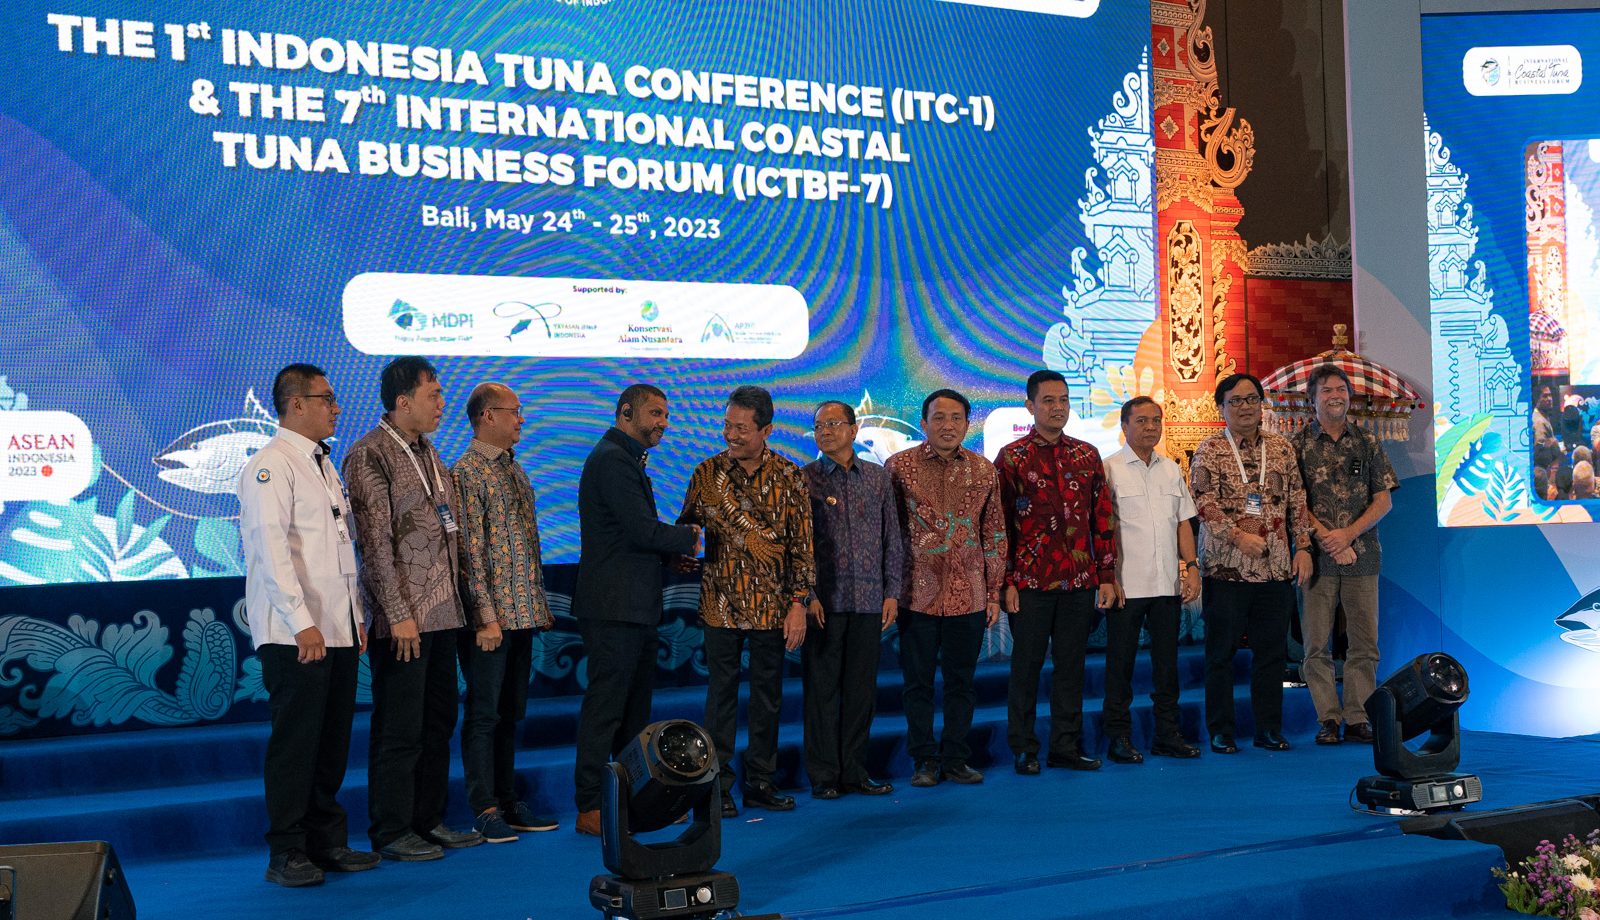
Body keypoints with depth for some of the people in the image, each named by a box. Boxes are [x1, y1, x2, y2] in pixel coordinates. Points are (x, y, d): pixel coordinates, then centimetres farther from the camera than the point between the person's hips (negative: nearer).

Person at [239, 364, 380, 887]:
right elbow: (271, 549, -17)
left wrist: (357, 616, 17)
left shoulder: (322, 465, 20)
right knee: (295, 742, -3)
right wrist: (302, 623, -21)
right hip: (296, 635, -8)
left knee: (332, 741, 11)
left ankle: (326, 841, 20)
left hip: (339, 629, 8)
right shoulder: (270, 466, -9)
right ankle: (287, 854, 5)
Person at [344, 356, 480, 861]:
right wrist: (399, 614, -17)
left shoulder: (427, 453, 15)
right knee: (400, 729, -1)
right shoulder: (370, 455, -11)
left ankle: (429, 820, 24)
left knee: (438, 720, 13)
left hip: (442, 612, 8)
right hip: (403, 617, -8)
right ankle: (392, 832, 10)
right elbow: (375, 543, -15)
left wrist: (455, 598, 13)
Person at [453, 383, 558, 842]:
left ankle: (508, 801, 21)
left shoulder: (514, 469, 15)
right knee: (484, 713, -1)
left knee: (511, 712, 13)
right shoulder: (468, 472, -10)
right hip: (489, 617, -8)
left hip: (522, 613, 8)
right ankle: (485, 809, 6)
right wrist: (486, 616, -18)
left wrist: (540, 604, 17)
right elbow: (471, 550, -15)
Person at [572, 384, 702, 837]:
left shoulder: (628, 459, 20)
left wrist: (674, 549, 4)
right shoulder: (612, 459, -14)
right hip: (614, 605, -11)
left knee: (635, 705, 15)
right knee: (605, 705, -6)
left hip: (636, 605, 11)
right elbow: (642, 530, -20)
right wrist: (689, 539, -4)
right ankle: (590, 808, 0)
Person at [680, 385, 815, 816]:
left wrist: (798, 603, -5)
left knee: (768, 693, 9)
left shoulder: (788, 476, -1)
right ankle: (718, 784, 14)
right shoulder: (707, 473, 0)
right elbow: (685, 531, 7)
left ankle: (760, 781, 20)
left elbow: (802, 544, -1)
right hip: (722, 602, -1)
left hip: (772, 604, 1)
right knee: (722, 692, 5)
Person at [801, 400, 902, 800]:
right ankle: (823, 775, 10)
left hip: (868, 600, 3)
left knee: (862, 688, 7)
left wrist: (891, 592, 6)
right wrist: (807, 594, -9)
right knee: (822, 687, 1)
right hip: (824, 601, -3)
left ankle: (854, 770, 17)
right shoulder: (804, 479, 1)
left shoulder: (878, 477, 10)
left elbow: (892, 539, 11)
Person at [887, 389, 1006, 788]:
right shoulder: (899, 466, -2)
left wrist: (994, 593, 8)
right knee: (918, 681, 5)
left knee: (961, 680, 9)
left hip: (969, 596, 2)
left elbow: (994, 534, 10)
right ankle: (924, 761, 17)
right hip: (918, 593, -2)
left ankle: (955, 759, 20)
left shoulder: (983, 471, 5)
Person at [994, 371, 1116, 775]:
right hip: (1031, 582, -3)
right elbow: (1000, 524, -3)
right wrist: (1006, 581, -8)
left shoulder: (1087, 455, 10)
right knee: (1026, 666, 4)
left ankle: (1067, 745, 19)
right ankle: (1024, 750, 13)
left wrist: (1106, 575, 6)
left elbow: (1103, 518, 11)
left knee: (1071, 665, 9)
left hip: (1080, 581, 3)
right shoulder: (1012, 457, -1)